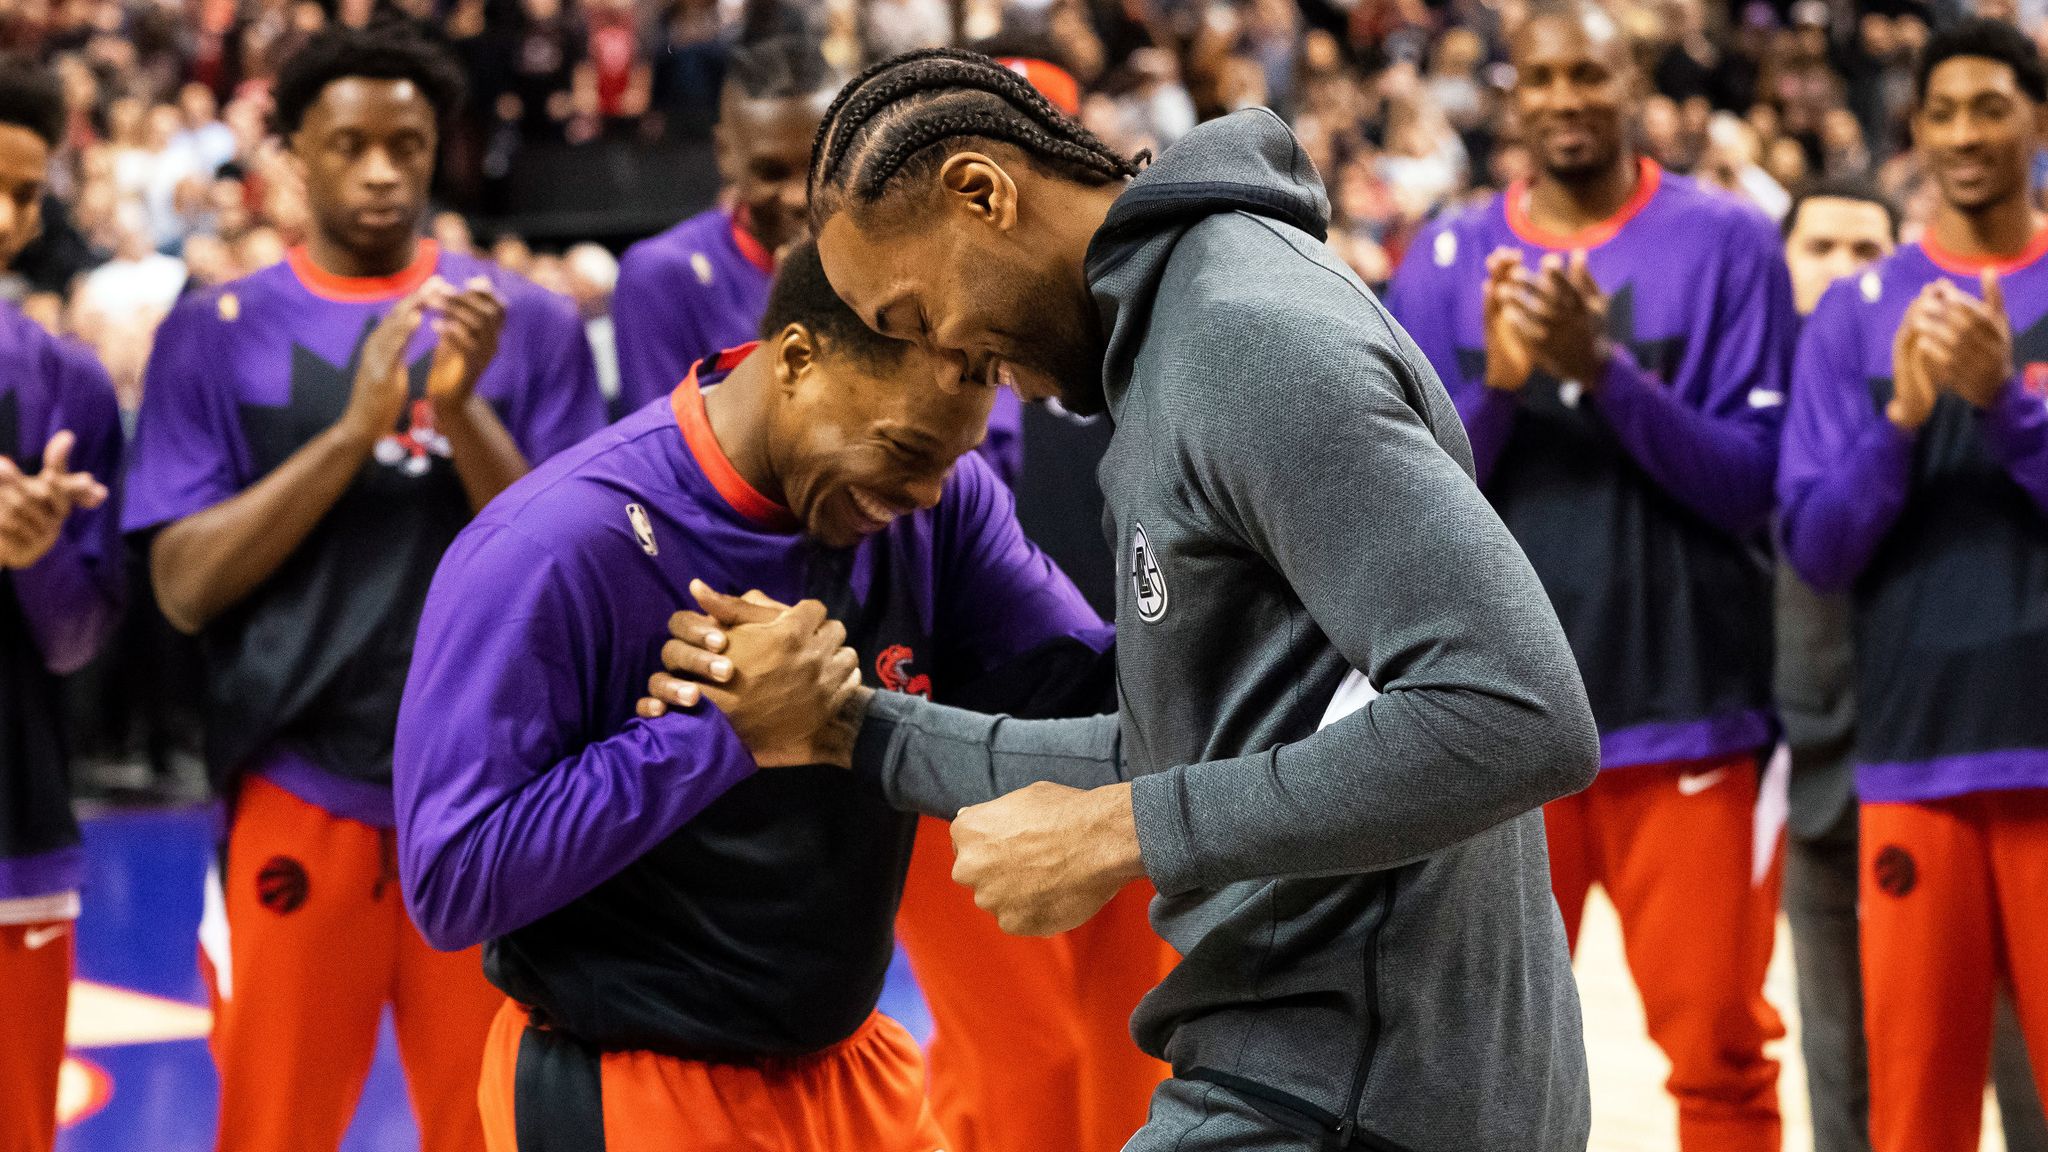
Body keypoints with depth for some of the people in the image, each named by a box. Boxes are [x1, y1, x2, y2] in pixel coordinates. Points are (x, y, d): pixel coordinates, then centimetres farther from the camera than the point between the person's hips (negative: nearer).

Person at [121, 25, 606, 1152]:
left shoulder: (527, 323, 3)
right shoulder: (218, 332, 3)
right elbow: (185, 585, -6)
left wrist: (462, 411, -17)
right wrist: (354, 431, -17)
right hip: (296, 797, 0)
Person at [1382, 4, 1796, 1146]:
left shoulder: (1727, 244, -1)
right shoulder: (1447, 262, 6)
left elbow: (1751, 482, -7)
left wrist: (1603, 367, -20)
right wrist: (1497, 385, -15)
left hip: (1688, 708, -2)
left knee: (1717, 1045, 1)